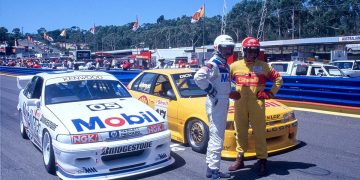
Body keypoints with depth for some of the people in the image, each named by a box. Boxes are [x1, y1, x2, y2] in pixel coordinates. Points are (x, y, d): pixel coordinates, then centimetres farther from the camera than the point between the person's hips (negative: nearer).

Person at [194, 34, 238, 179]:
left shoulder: (224, 64, 16)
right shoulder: (214, 63, -14)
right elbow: (198, 77, -29)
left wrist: (228, 93, 12)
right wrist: (211, 91, -21)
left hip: (223, 102, 10)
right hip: (216, 103, -10)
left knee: (216, 137, 15)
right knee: (216, 138, -8)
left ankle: (211, 168, 25)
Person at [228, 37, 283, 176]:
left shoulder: (263, 66, 5)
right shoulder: (235, 66, 7)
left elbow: (278, 78, 10)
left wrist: (271, 93, 1)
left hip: (257, 104, -2)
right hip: (240, 104, 2)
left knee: (259, 133, -1)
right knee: (240, 132, 10)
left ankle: (262, 160, 8)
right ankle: (239, 158, 21)